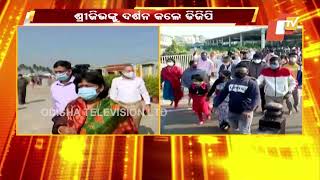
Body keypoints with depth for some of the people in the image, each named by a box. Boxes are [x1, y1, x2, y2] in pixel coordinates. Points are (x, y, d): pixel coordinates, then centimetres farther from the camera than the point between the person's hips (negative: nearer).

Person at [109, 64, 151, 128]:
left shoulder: (139, 80, 3)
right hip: (122, 106, 0)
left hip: (136, 106, 0)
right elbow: (113, 95, 6)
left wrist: (147, 104, -1)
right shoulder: (116, 81, 3)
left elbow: (144, 93, 7)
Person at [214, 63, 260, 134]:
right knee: (234, 132, 21)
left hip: (244, 113, -5)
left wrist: (249, 110, -30)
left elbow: (256, 98, -17)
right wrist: (215, 105, 0)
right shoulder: (230, 82, 9)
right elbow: (222, 95, 10)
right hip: (232, 112, 5)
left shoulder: (251, 83, -7)